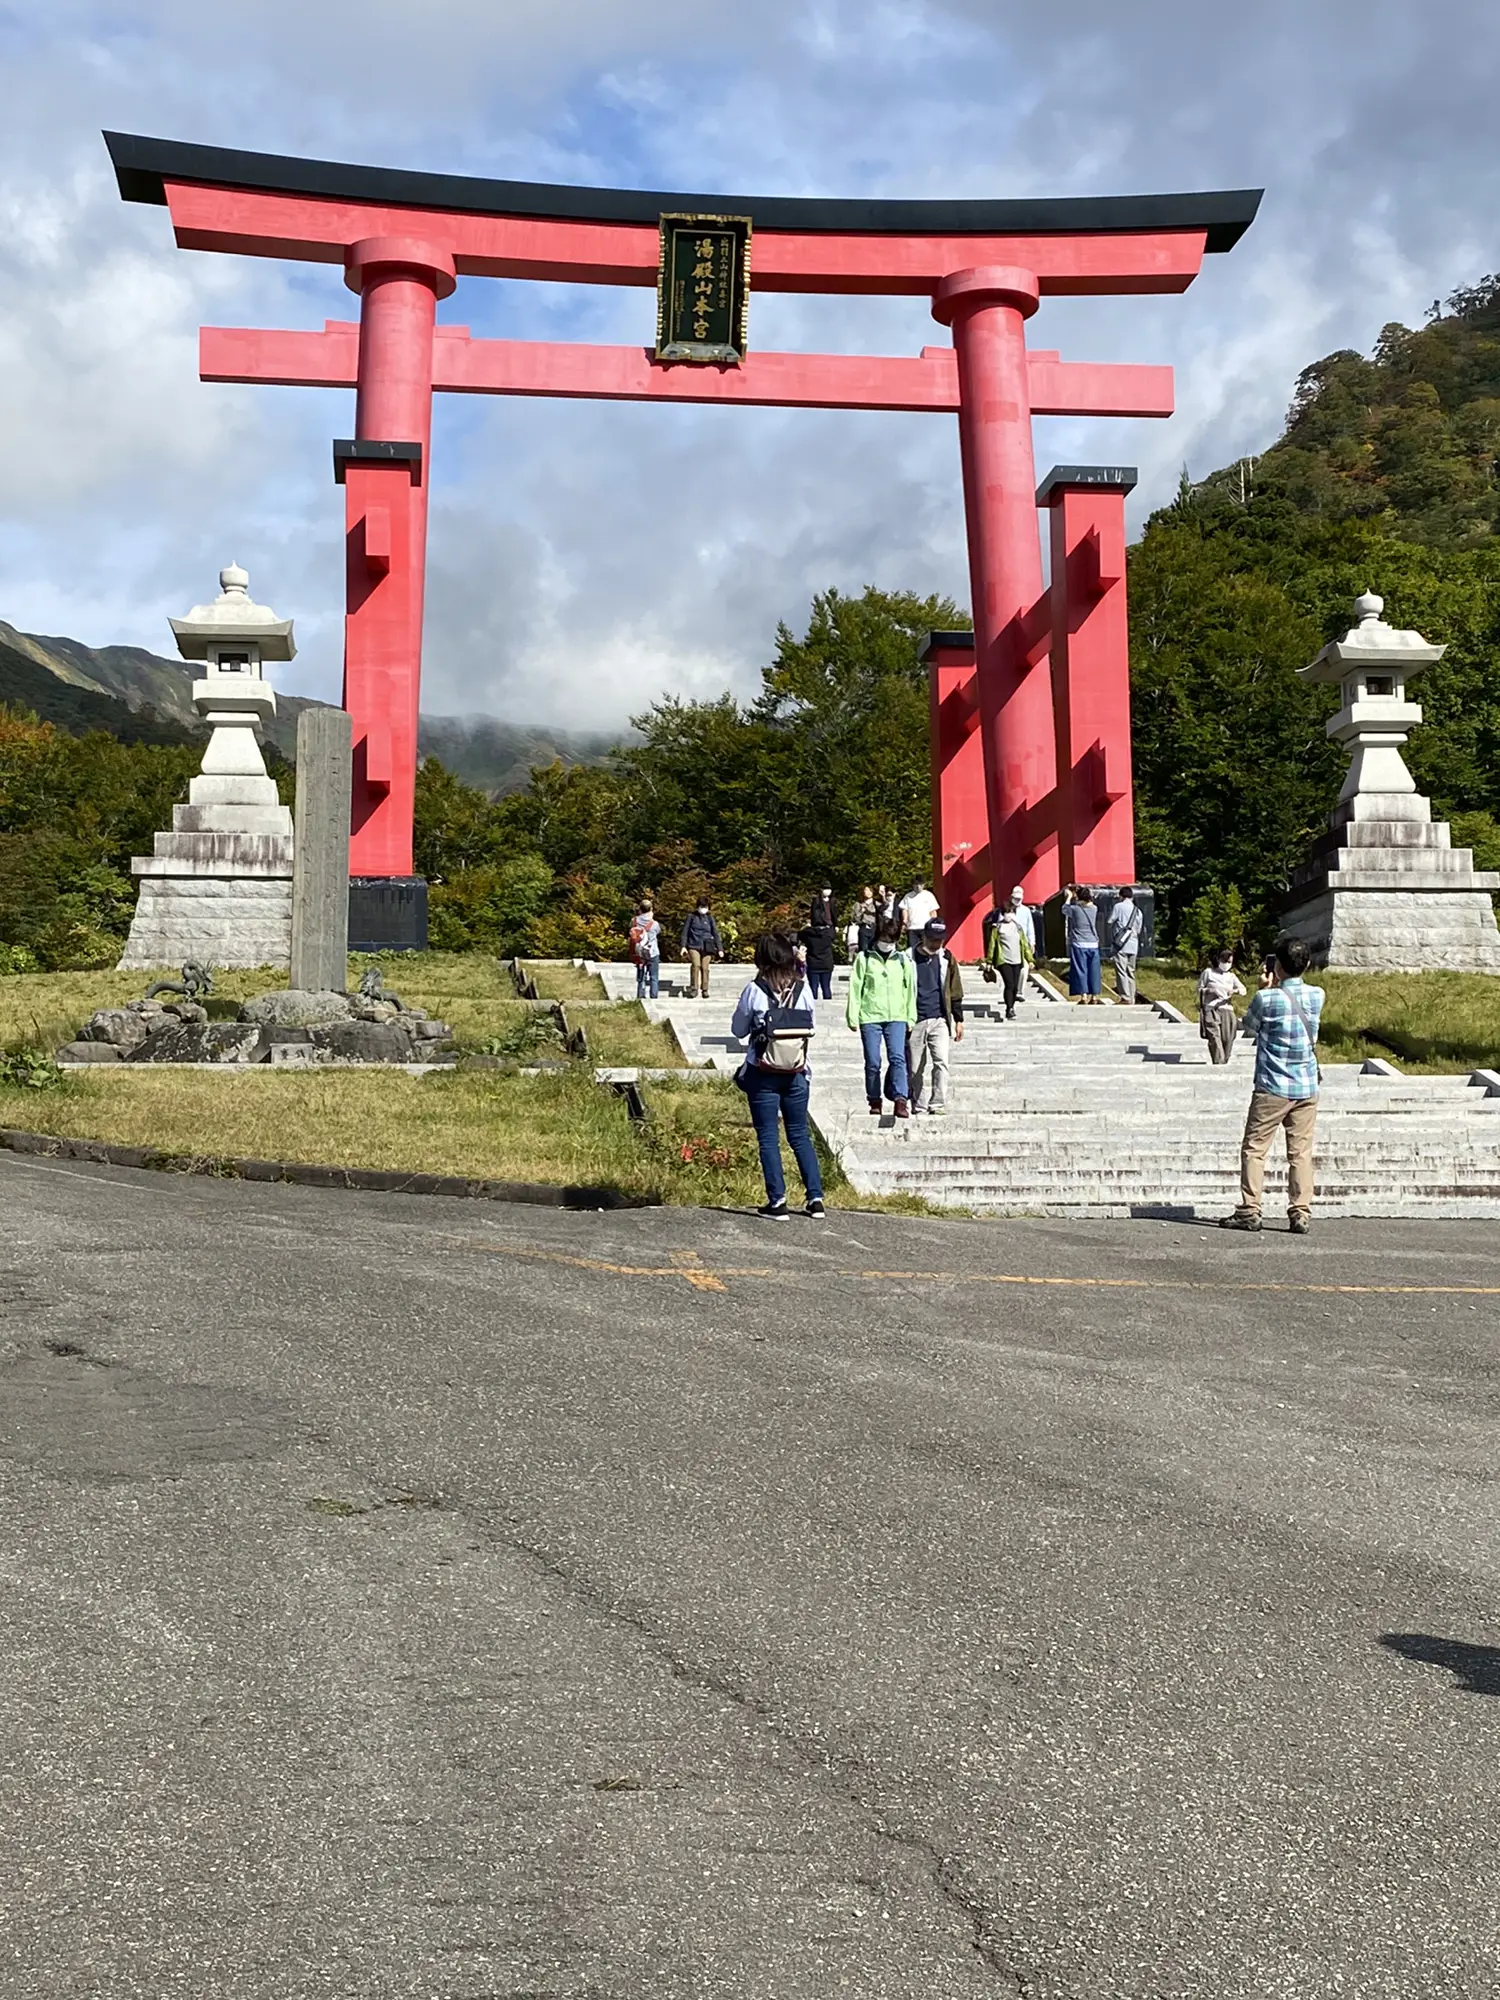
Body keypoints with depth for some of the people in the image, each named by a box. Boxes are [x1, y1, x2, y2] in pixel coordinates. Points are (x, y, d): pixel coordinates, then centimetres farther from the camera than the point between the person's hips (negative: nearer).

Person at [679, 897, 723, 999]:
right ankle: (694, 988, -14)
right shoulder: (692, 917, 6)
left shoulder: (710, 918, 8)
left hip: (707, 947, 1)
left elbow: (715, 933, 10)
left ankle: (704, 990, 10)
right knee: (696, 965, -20)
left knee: (704, 968, -2)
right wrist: (683, 946, 1)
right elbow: (685, 932, 8)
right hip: (694, 946, -1)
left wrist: (720, 948, 6)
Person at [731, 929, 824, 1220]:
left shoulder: (754, 991, -11)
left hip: (762, 1075, -3)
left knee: (768, 1138, 4)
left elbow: (738, 1030, -1)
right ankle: (815, 1198, 11)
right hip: (797, 1074, 3)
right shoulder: (803, 989, -4)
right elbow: (812, 1026, 7)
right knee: (800, 1136, 13)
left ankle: (777, 1201, 1)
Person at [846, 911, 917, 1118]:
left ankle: (901, 1100, -21)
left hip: (896, 1017, 0)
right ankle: (874, 1102, 13)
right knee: (873, 1062, 2)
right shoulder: (864, 958, 5)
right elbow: (855, 988, 4)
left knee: (898, 1058, -14)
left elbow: (910, 990, 14)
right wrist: (853, 1017, -1)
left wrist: (911, 1017, 10)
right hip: (870, 1017, 0)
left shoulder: (904, 960, 11)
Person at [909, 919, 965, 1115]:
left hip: (940, 1020, 0)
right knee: (915, 1068, 5)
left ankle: (938, 1105, -14)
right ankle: (918, 1108, 15)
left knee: (941, 1062, -16)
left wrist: (958, 1020, 12)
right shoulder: (910, 958, 1)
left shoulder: (946, 959, 8)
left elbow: (955, 992, 14)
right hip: (915, 1020, 0)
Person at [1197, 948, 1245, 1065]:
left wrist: (1235, 991, -10)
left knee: (1227, 1039, -1)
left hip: (1227, 1010, 4)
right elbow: (1199, 989, 9)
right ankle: (1218, 1064, -21)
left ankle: (1224, 1062, 13)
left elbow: (1243, 989, 13)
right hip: (1211, 1010, -4)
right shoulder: (1208, 972, 7)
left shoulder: (1231, 976, 17)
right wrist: (1209, 991, -12)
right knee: (1214, 1038, -16)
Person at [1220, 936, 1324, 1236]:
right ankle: (1301, 1214, 3)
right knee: (1301, 1152, 6)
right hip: (1307, 1087, 4)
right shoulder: (1317, 996, 1)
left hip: (1272, 1087, -4)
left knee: (1254, 1149, 3)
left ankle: (1250, 1211, 0)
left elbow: (1249, 1027, 5)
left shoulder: (1267, 999, -13)